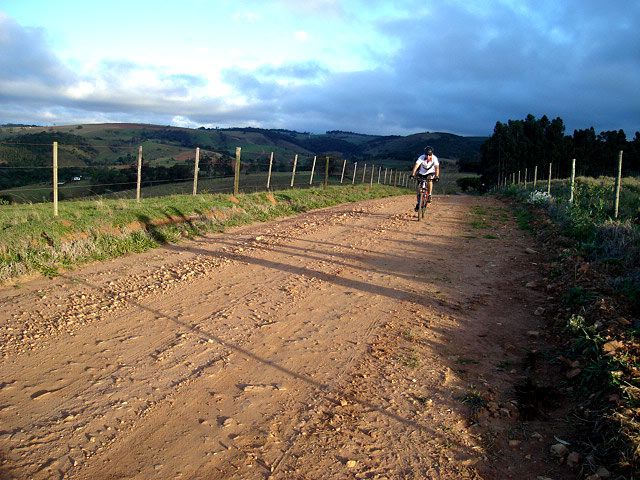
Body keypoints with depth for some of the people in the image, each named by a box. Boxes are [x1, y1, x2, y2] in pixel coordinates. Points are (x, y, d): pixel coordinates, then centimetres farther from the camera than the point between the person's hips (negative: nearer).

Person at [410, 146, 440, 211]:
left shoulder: (434, 158, -27)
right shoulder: (421, 157, -27)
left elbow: (437, 167, -37)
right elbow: (416, 165, -37)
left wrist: (437, 176, -52)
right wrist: (413, 174, -52)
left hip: (430, 173, -1)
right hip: (421, 173, 1)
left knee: (430, 179, -35)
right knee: (419, 189, -3)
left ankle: (429, 195, -18)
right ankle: (418, 203, 14)